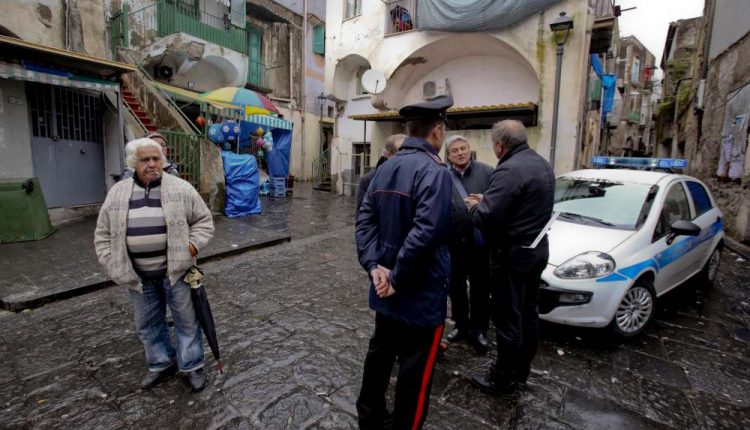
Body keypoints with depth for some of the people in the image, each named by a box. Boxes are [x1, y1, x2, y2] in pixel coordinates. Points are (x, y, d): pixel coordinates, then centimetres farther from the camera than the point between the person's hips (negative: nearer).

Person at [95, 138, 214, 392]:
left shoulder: (181, 189, -6)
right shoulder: (117, 193, 3)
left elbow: (203, 220, 0)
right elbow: (103, 234, 10)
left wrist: (193, 245, -13)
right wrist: (113, 264, 0)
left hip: (175, 271, -3)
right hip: (139, 276, 4)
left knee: (186, 321, 7)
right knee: (147, 325, 18)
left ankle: (193, 366, 24)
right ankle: (161, 364, 38)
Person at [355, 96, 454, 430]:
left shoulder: (385, 169, 7)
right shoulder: (435, 172, -18)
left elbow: (365, 219, 2)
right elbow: (425, 233, -28)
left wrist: (374, 266, -5)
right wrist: (398, 278, -19)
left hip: (384, 290, 8)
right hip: (421, 292, -8)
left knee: (379, 353, 22)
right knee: (415, 370, 10)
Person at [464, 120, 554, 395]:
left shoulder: (509, 169, -22)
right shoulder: (542, 164, 11)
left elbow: (487, 218, -25)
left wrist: (474, 206, -3)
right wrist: (487, 200, 10)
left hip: (512, 254, -10)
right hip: (537, 249, 10)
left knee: (508, 319, 3)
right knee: (528, 314, 19)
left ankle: (503, 379, 18)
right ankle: (521, 371, 34)